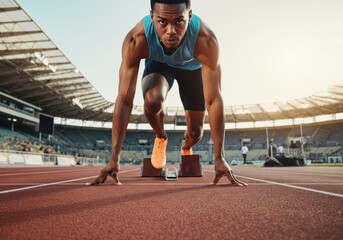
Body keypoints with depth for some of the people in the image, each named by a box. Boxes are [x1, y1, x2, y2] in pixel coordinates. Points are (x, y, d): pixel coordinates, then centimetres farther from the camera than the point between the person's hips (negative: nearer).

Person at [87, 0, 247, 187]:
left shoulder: (205, 39, -41)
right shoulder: (136, 40, -39)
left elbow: (214, 100, -38)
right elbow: (124, 100, -38)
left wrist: (219, 158, -36)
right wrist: (114, 158, -38)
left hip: (192, 66, 1)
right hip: (158, 63, 0)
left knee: (195, 133, 0)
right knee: (153, 100, -34)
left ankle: (186, 148, 41)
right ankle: (160, 138, 3)